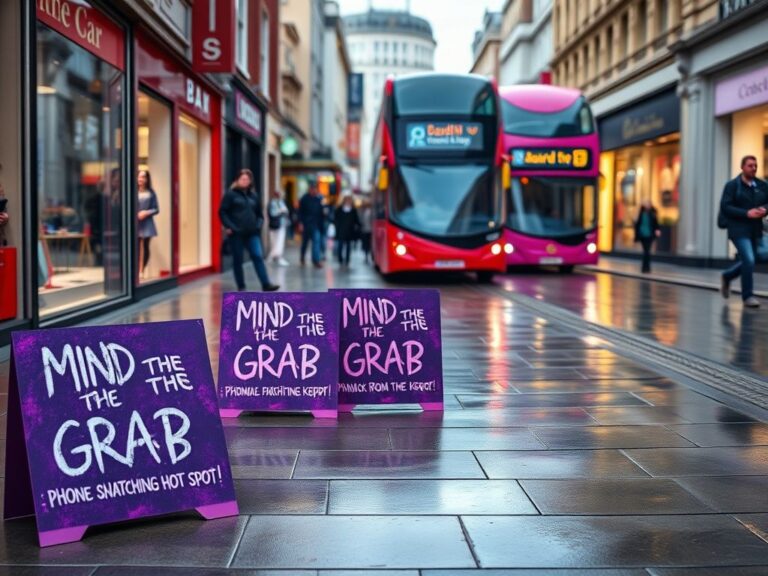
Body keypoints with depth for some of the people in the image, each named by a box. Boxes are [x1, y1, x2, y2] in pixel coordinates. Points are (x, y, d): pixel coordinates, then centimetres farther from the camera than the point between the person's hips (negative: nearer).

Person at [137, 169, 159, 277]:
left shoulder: (151, 193, 1)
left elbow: (156, 209, 3)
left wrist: (146, 213, -13)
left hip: (147, 224, 1)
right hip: (135, 223, -1)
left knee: (145, 247, 4)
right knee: (137, 248, -5)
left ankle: (142, 271, 14)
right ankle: (137, 271, -1)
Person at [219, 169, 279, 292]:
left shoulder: (254, 195, 13)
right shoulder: (230, 194, -1)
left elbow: (259, 213, 20)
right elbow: (222, 212, -3)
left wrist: (259, 225, 3)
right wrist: (228, 226, -13)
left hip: (252, 233, 3)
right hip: (236, 233, -3)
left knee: (258, 257, -8)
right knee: (238, 260, 3)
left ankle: (266, 284, -11)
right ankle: (241, 287, 12)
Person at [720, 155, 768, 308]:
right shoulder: (732, 185, -4)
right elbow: (725, 207, -11)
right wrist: (747, 213, -19)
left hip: (756, 230, 6)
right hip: (739, 229, -6)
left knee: (754, 259, 12)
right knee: (749, 260, -13)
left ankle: (727, 276, 37)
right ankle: (747, 296, 0)